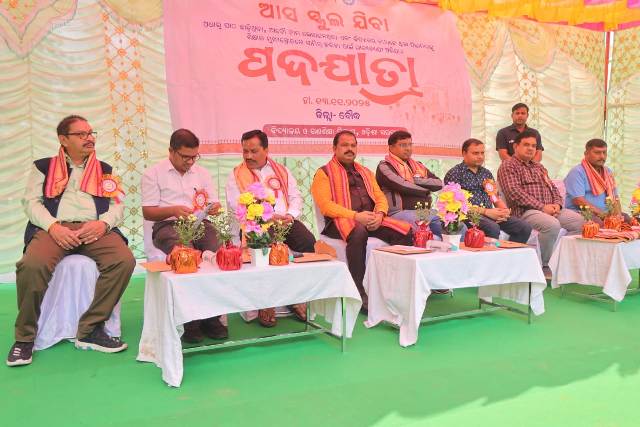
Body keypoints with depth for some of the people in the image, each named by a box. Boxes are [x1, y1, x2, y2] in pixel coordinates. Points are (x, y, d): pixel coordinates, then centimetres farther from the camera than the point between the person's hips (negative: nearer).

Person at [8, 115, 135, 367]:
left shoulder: (104, 170, 22)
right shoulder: (44, 167, 18)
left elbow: (117, 205, 13)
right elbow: (31, 202, 7)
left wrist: (102, 223, -9)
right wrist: (53, 227, -12)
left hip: (95, 229, 2)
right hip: (54, 228, -1)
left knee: (124, 260, -29)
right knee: (33, 265, -33)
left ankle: (90, 330, -16)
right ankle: (24, 337, -11)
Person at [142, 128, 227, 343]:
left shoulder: (202, 173, 21)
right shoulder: (153, 173, 8)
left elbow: (214, 204, 20)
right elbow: (147, 212, 2)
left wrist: (214, 207, -5)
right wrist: (173, 210, -15)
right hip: (167, 225, -3)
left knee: (219, 250, -30)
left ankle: (211, 316, -22)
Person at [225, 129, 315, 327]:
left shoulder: (282, 171, 21)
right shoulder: (236, 175, 11)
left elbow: (296, 197, 16)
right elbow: (236, 206, -1)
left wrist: (291, 215, -7)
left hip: (285, 221, 3)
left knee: (308, 241, -25)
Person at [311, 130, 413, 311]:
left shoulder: (366, 172, 27)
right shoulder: (324, 173, 7)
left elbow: (380, 197, 19)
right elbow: (325, 205, -7)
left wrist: (379, 214, -6)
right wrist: (355, 216, -18)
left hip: (371, 220, 6)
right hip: (340, 221, -6)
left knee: (406, 230, -17)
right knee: (358, 233, -39)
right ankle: (359, 293, -32)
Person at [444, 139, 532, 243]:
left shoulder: (486, 173, 21)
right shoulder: (454, 173, 0)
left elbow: (496, 198, 20)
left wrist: (504, 210, -4)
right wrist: (485, 211, -16)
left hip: (490, 214, 7)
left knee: (525, 228, -12)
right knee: (493, 228, -35)